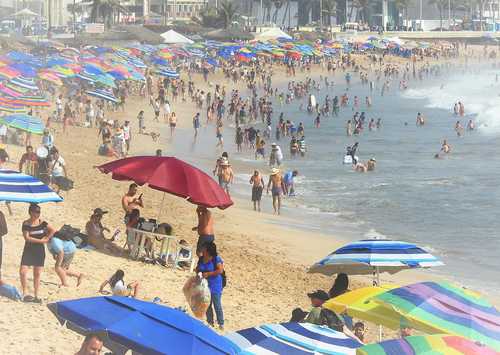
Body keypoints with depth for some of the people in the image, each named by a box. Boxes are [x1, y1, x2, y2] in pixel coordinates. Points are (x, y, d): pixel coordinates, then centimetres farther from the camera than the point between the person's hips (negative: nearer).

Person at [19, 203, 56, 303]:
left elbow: (52, 231, 1)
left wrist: (46, 239, -10)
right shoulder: (26, 224, -8)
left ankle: (36, 296, 12)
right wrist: (41, 240, -15)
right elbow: (27, 238, -15)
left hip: (40, 251, 2)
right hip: (28, 250, -2)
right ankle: (25, 294, -4)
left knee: (37, 274, 5)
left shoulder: (42, 223, 1)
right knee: (23, 272, -15)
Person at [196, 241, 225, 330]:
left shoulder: (216, 259, -14)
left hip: (215, 286, -7)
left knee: (217, 305, -2)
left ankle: (221, 323, 6)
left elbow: (220, 270, -21)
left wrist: (208, 274, -25)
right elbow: (197, 268, 18)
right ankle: (210, 322, 24)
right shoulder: (201, 259, 5)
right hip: (205, 285, 7)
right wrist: (198, 271, -7)